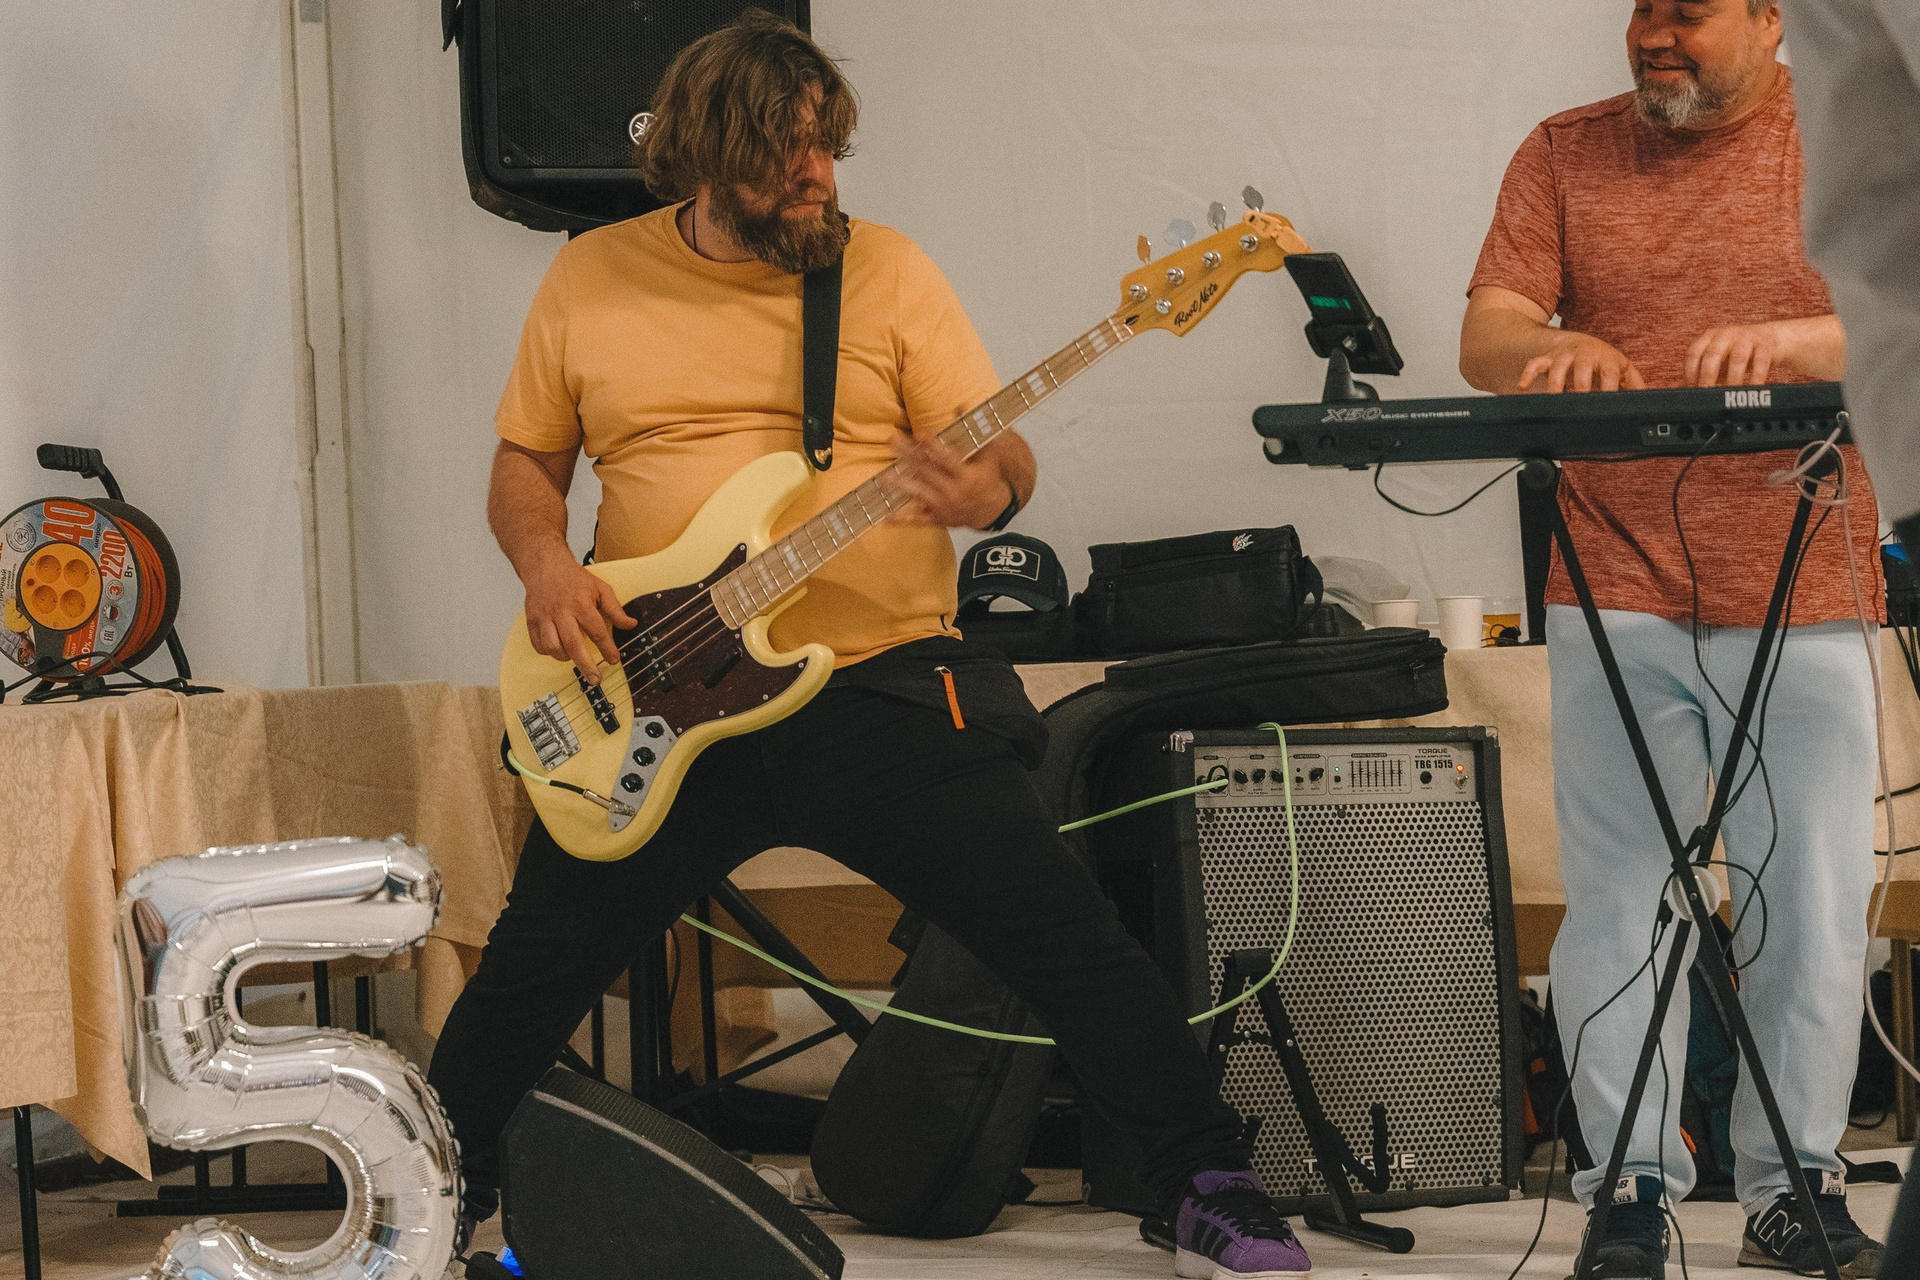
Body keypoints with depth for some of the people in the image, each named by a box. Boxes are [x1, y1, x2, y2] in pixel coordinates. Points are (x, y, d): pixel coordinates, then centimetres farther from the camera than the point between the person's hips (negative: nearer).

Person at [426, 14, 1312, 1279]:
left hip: (882, 686, -1)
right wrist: (545, 563, -7)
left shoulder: (885, 269, 2)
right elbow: (526, 461, 14)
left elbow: (1003, 450, -1)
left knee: (1066, 932, -11)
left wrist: (988, 488, -25)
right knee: (529, 970, 7)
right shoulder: (590, 280, 6)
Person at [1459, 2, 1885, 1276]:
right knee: (1615, 904, 0)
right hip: (1617, 592, 1)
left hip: (1805, 597, -1)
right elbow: (1485, 335, 3)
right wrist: (1552, 349, -20)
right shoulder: (1567, 155, 10)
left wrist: (1788, 340, -26)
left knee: (1817, 909, 1)